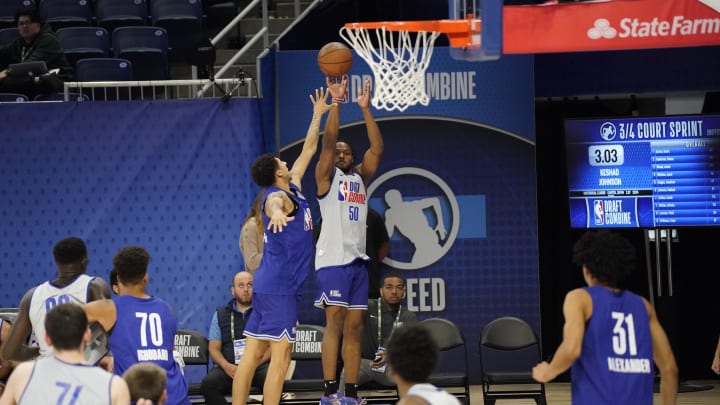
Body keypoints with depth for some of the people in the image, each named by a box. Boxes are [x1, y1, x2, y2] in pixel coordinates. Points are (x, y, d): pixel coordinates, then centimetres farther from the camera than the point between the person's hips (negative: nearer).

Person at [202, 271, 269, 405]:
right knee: (208, 384, -32)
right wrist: (226, 366, -10)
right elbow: (214, 348, 13)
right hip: (229, 367, 1)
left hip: (259, 365, -1)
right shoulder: (220, 314, 20)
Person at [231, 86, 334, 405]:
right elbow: (273, 203, -39)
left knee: (252, 355, 6)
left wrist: (318, 115, 31)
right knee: (280, 357, -9)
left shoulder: (293, 188, 15)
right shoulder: (277, 197, -11)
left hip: (268, 285, 10)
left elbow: (308, 150, 27)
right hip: (279, 286, -10)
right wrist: (277, 212, -62)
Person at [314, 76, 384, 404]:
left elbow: (377, 148, 7)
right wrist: (336, 102, -14)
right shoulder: (327, 177, 5)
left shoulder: (361, 177, 18)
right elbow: (327, 141, -8)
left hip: (358, 260, 6)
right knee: (335, 321, -12)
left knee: (354, 327, 5)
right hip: (332, 258, -6)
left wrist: (365, 109, 0)